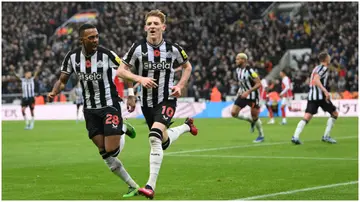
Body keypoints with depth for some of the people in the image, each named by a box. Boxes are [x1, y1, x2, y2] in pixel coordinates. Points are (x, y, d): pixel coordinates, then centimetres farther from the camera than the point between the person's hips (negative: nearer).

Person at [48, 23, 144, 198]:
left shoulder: (107, 54, -15)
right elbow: (62, 80, 5)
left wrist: (131, 96, -13)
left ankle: (123, 130, 24)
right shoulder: (72, 57, -4)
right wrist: (54, 91, -16)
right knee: (104, 153, -2)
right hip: (90, 110, 4)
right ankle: (133, 186, 13)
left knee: (111, 151, -10)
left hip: (110, 106, -4)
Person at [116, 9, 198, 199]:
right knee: (164, 142, 18)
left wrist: (180, 86, -3)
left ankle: (151, 186, -25)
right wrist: (139, 78, -23)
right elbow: (120, 71, -7)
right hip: (147, 102, 3)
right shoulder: (138, 48, -11)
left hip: (167, 100, -3)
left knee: (155, 137, -26)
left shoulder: (173, 49, -7)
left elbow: (187, 66, 12)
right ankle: (186, 127, 53)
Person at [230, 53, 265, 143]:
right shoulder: (238, 70, 2)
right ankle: (251, 120, 18)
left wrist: (248, 92, -28)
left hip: (252, 96, -7)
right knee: (234, 113, -4)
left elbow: (258, 84, -22)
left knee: (255, 117, -1)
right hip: (243, 95, 7)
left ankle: (261, 136, 19)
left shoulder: (250, 71, -22)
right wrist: (240, 90, 8)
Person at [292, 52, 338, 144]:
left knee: (306, 117, -4)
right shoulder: (324, 68, -5)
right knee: (334, 114, 9)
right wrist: (325, 91, -29)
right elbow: (316, 79, -20)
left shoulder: (317, 68, 22)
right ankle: (326, 136, 7)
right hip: (320, 95, -8)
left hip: (311, 95, 8)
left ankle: (295, 136, -23)